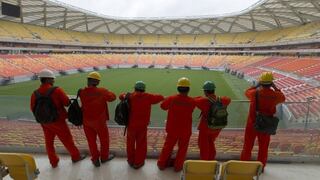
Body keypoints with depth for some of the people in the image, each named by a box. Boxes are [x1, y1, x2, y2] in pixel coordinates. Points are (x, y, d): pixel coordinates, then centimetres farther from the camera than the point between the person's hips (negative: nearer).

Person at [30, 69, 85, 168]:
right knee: (67, 139, 12)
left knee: (49, 142, 18)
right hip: (58, 121, -4)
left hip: (44, 122, 5)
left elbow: (33, 109, 1)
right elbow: (67, 102, -15)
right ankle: (76, 156, 29)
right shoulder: (57, 90, -21)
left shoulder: (34, 94, -7)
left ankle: (53, 162, 32)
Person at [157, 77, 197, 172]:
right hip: (185, 130, -1)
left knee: (168, 146, 22)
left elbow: (163, 106, 0)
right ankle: (178, 166, 33)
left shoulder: (171, 99, -17)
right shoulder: (192, 101, -18)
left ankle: (161, 164, 36)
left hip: (172, 129, 2)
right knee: (182, 148, 20)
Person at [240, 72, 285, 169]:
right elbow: (283, 98, 13)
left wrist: (257, 85, 14)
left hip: (252, 123, -1)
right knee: (263, 147, 18)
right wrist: (275, 87, 15)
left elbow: (247, 92, 9)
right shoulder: (275, 95, -11)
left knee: (248, 145, 12)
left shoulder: (255, 93, -15)